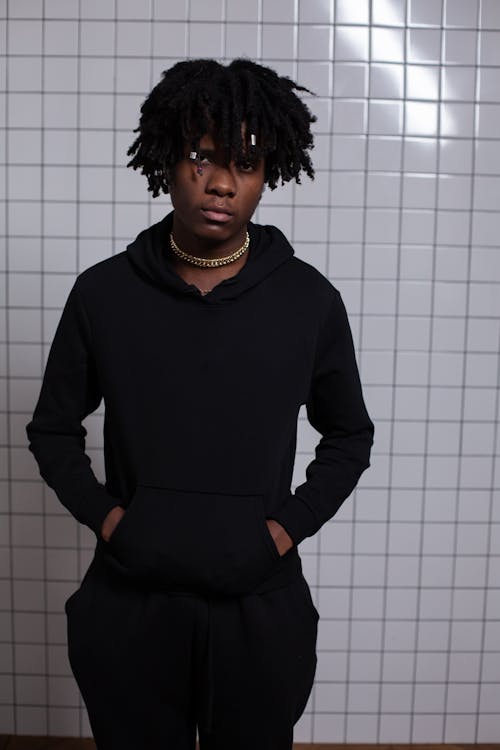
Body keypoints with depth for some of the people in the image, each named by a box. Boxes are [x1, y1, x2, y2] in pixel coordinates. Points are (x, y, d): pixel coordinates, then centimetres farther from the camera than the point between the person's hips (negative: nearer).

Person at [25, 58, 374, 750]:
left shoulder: (309, 299, -5)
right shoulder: (103, 292, -5)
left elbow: (349, 435, 7)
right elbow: (53, 429, 7)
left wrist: (293, 522, -4)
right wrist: (103, 514, -6)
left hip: (261, 609, 0)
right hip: (129, 605, 1)